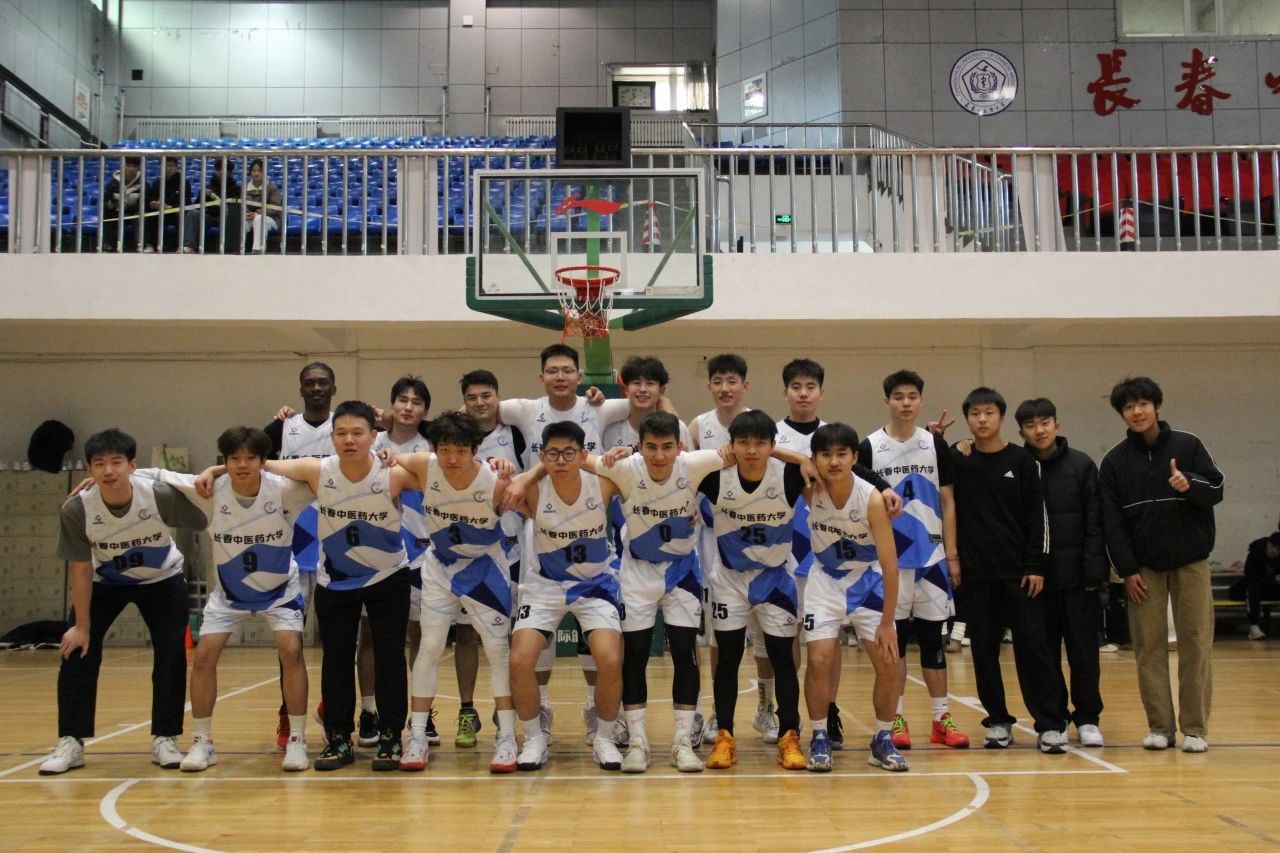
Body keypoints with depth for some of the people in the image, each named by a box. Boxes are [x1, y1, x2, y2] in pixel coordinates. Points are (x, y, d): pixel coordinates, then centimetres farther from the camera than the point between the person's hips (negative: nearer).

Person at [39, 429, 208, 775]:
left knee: (171, 655, -9)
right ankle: (70, 743, 4)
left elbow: (209, 522, -17)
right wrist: (82, 625, -12)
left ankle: (164, 740, 5)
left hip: (162, 580, -1)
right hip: (105, 582, 1)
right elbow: (81, 569, -17)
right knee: (76, 651, -8)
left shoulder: (162, 495, -32)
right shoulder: (76, 509, -27)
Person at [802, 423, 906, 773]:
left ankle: (883, 741, 14)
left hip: (868, 582, 0)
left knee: (888, 663, -4)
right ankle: (820, 738, 5)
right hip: (826, 581, 1)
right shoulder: (811, 489, -20)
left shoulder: (872, 498, -26)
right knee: (819, 660, -12)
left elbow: (890, 564, -21)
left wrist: (886, 622, -20)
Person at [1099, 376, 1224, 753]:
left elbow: (1216, 491, -1)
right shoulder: (1114, 461, 2)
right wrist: (1127, 570, -6)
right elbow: (1112, 521, 0)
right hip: (1144, 566, 1)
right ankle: (1159, 726, 8)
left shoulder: (1188, 446, -1)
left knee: (1195, 644, 0)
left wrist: (1190, 486, -23)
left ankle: (1195, 728, 7)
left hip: (1190, 561, -1)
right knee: (1149, 646, 1)